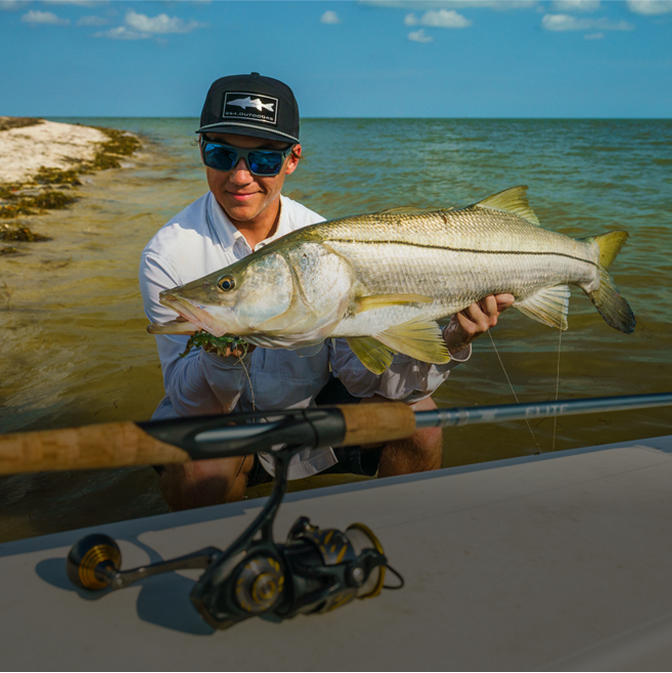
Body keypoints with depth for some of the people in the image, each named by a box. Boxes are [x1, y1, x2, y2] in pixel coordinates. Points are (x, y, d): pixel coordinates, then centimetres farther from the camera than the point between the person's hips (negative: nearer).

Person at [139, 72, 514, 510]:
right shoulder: (168, 255, -16)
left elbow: (359, 368, -15)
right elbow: (188, 400, -19)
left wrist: (448, 342, -32)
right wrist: (221, 359, -41)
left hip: (312, 405, 3)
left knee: (415, 414, -17)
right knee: (200, 469, -33)